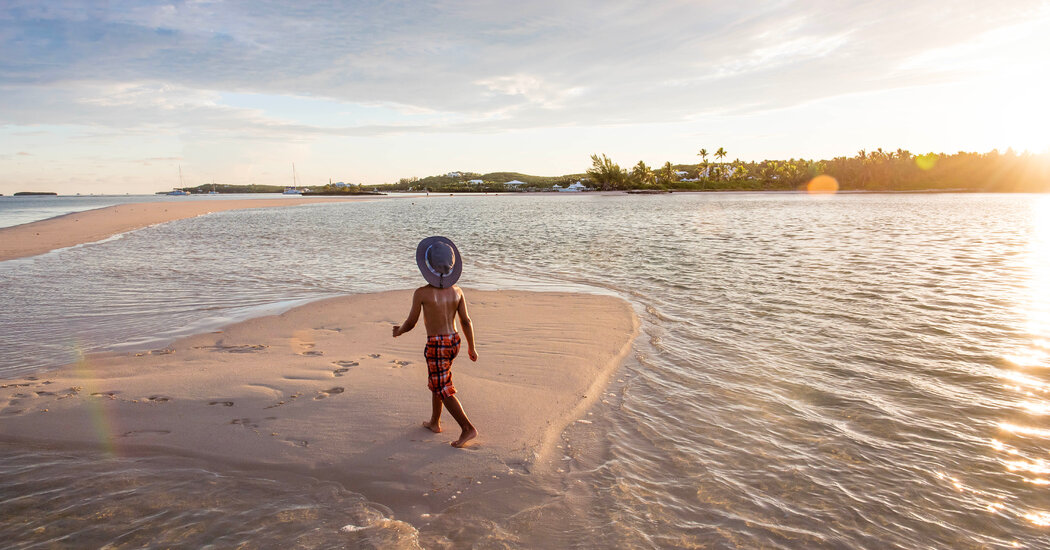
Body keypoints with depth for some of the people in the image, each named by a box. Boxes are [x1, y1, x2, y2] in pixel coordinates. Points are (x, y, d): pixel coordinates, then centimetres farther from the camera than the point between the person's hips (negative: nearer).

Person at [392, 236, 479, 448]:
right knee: (435, 381, 24)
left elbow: (410, 323, -8)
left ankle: (468, 428, -3)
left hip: (436, 345, -6)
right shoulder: (457, 291, -3)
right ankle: (435, 422, 35)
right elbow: (466, 321, 0)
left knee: (444, 390, 1)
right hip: (453, 341, 6)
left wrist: (398, 330, 14)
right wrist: (472, 348, 9)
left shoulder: (421, 293, -16)